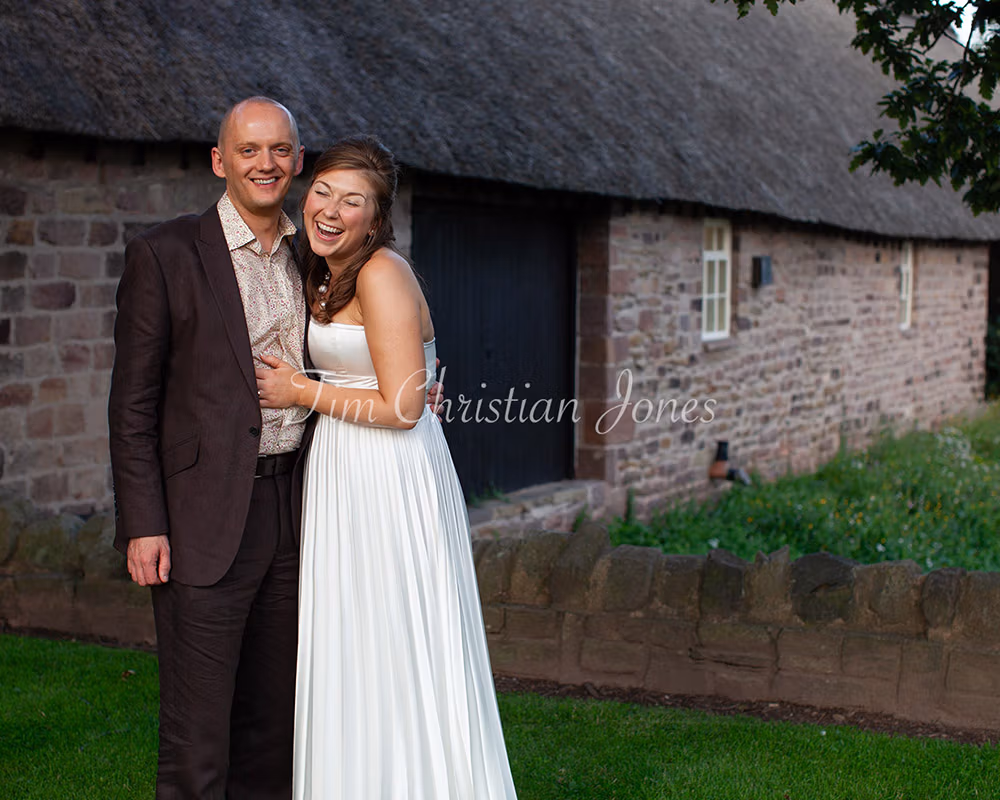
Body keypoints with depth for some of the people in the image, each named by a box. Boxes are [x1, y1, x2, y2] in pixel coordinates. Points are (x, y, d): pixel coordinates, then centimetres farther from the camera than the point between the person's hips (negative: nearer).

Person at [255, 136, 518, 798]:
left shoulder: (382, 273, -14)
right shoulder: (327, 276, 14)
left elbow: (402, 406, -19)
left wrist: (302, 392, -10)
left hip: (391, 487, -9)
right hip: (341, 481, 9)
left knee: (396, 661, -2)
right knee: (348, 667, 13)